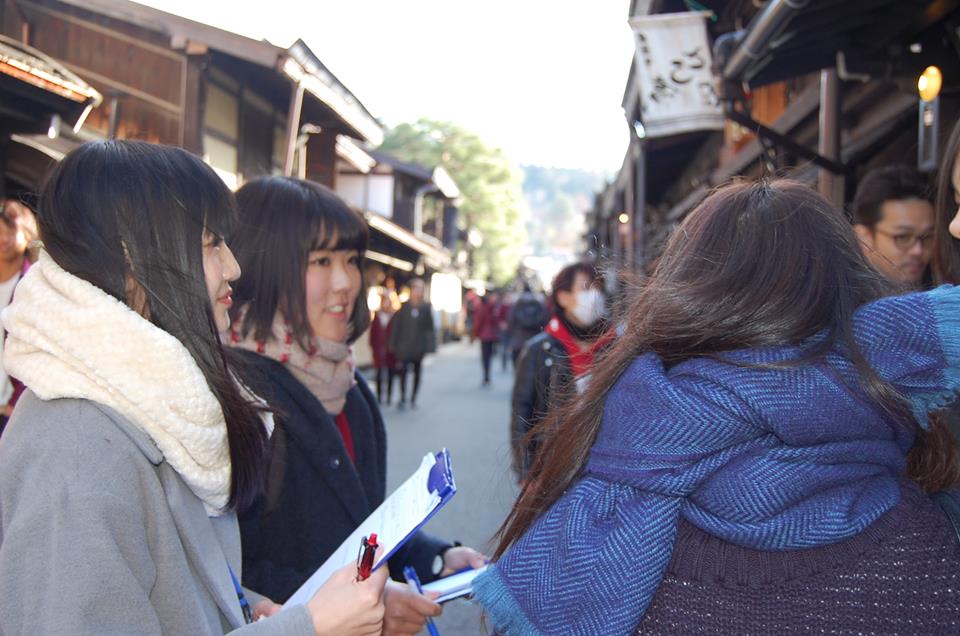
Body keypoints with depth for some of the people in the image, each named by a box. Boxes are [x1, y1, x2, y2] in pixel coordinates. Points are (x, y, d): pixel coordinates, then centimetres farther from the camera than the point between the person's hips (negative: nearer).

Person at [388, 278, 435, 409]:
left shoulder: (426, 307, -2)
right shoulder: (404, 306, -2)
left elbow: (430, 327, -1)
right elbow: (396, 325, 1)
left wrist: (430, 345, -4)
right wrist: (393, 344, -1)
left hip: (419, 346, 1)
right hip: (405, 345, -1)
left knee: (417, 372, 10)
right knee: (403, 372, -4)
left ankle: (413, 399, 21)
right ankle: (402, 398, 4)